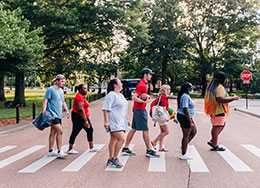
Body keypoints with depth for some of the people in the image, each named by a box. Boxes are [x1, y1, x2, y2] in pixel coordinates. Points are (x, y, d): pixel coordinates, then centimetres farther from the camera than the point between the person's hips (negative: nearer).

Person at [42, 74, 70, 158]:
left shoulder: (61, 91, 17)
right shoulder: (50, 89, -9)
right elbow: (45, 101, -12)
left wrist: (67, 110, 16)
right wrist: (44, 112, -21)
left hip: (58, 115, 9)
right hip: (52, 114, -9)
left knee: (53, 133, 14)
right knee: (60, 131, -15)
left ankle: (50, 151, 22)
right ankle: (59, 152, -11)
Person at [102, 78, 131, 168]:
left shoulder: (120, 95, 19)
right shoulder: (111, 95, -12)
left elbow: (124, 109, 28)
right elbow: (106, 109, -17)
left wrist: (127, 119, 27)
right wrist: (106, 121, -23)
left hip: (120, 122, 9)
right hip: (113, 122, -9)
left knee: (114, 140, 11)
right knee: (122, 138, -16)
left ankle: (110, 160, 17)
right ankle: (114, 158, -7)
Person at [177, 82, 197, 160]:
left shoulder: (186, 96, 15)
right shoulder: (185, 96, -19)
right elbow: (185, 110, -24)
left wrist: (191, 120, 25)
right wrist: (190, 122, -23)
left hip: (187, 117, 11)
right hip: (185, 117, -11)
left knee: (194, 131, 17)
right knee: (186, 136, -3)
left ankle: (182, 148, 21)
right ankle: (183, 154, 7)